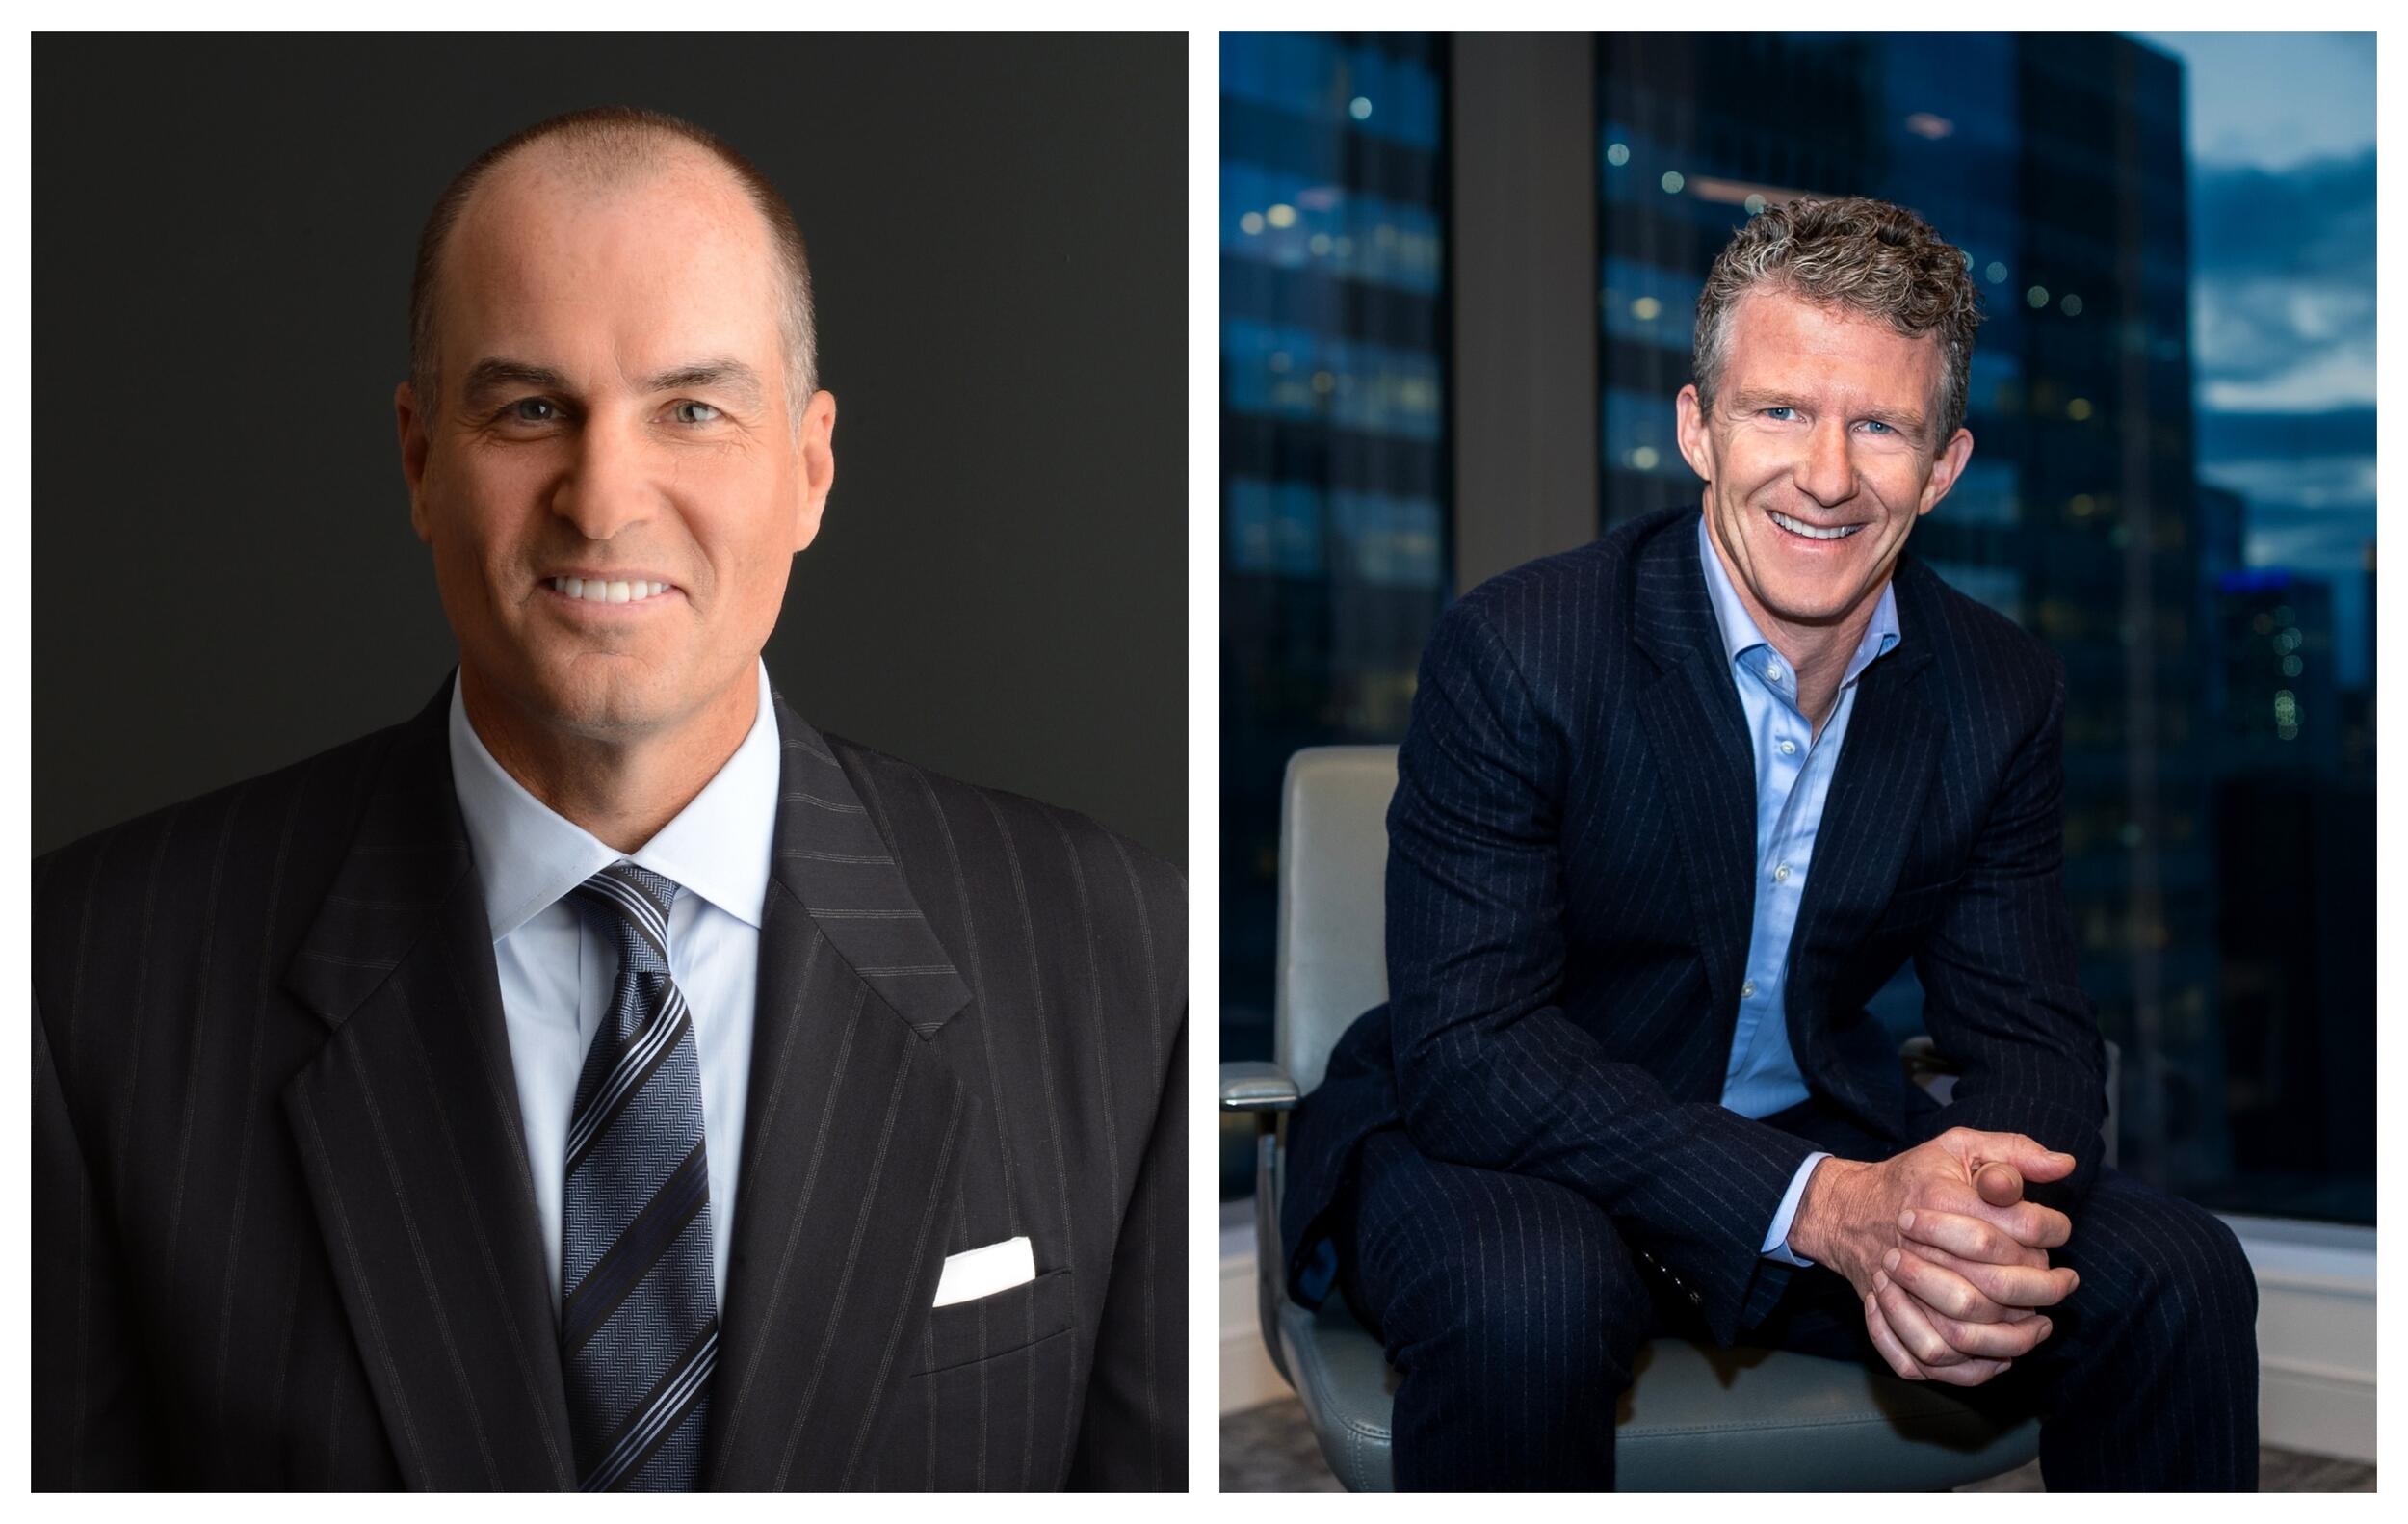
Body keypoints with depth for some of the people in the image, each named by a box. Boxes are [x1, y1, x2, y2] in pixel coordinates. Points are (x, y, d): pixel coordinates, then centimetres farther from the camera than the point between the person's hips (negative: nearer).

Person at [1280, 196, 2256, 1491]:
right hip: (1507, 1146, -4)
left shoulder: (2003, 692, -4)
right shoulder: (1515, 653, -21)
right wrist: (1822, 1204, -36)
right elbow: (1467, 1048, -25)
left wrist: (1977, 1222, -29)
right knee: (1527, 1301, -36)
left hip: (1824, 1135, 4)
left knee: (2177, 1279, -13)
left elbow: (2029, 1033, -3)